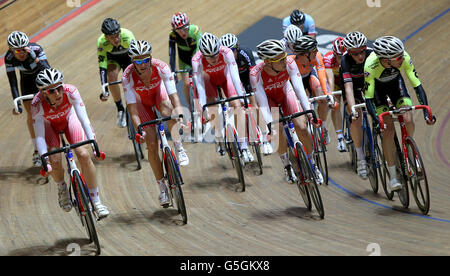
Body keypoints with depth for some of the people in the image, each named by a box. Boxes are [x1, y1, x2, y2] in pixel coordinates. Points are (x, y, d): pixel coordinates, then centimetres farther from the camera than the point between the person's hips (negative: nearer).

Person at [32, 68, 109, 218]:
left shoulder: (70, 91, -36)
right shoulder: (37, 104, -36)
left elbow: (84, 118, -34)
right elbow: (39, 136, -31)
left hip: (69, 118, 1)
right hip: (49, 124, 0)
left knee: (84, 155, -20)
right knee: (54, 160, -23)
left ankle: (96, 201, -7)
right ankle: (62, 188, 11)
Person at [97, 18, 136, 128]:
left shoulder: (127, 36, -40)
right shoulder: (102, 42, -36)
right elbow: (102, 67, -35)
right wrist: (104, 90, -43)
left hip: (128, 56, 0)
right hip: (112, 58, 0)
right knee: (112, 76, -28)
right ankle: (120, 110, -11)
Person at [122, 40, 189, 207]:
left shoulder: (161, 67, -33)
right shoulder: (128, 76, -34)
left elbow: (173, 96, -38)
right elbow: (132, 109, -32)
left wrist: (180, 116, -52)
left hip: (158, 92, 0)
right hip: (141, 101, 0)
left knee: (167, 107, -38)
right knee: (152, 144, -9)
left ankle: (179, 150, -24)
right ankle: (162, 188, 2)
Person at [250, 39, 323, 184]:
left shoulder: (289, 63, -33)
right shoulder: (256, 74, -36)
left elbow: (299, 89, -32)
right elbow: (263, 104, -35)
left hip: (285, 92, 2)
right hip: (267, 96, -2)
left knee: (302, 128, -14)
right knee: (278, 129, -24)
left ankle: (313, 164, 9)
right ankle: (286, 165, 0)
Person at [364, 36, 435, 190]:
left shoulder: (404, 58, -33)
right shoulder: (371, 65, -39)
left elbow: (417, 85, -29)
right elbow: (369, 98, -37)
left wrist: (426, 111, -39)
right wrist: (377, 121, -49)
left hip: (395, 82, 2)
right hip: (377, 87, -2)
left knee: (408, 120, -19)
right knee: (388, 129, -15)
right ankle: (393, 176, -6)